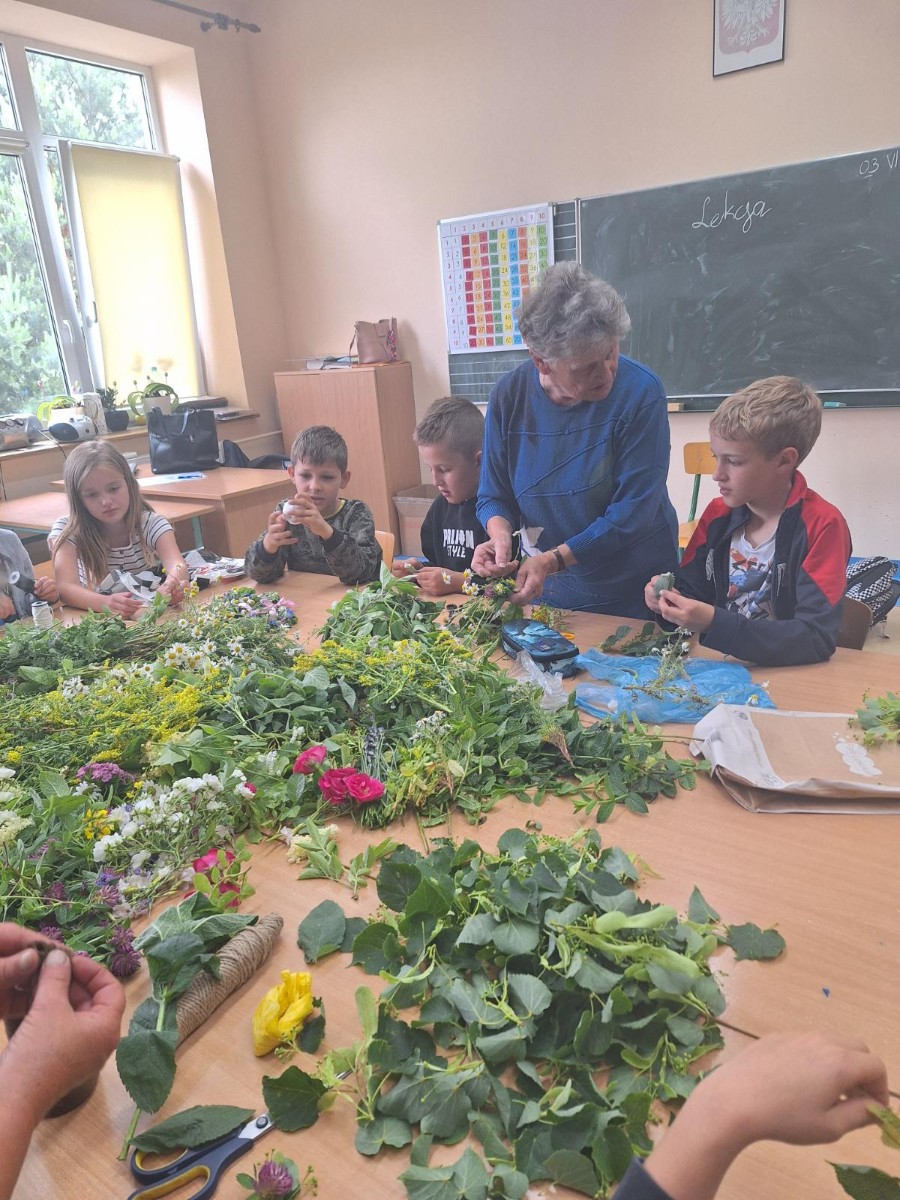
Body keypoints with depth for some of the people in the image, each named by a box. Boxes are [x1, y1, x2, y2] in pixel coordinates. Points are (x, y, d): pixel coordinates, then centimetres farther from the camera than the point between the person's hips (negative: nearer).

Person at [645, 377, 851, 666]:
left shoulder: (821, 526, -12)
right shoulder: (717, 514, 2)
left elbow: (816, 638, -18)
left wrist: (714, 623, -26)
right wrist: (670, 601, -11)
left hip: (786, 674, -4)